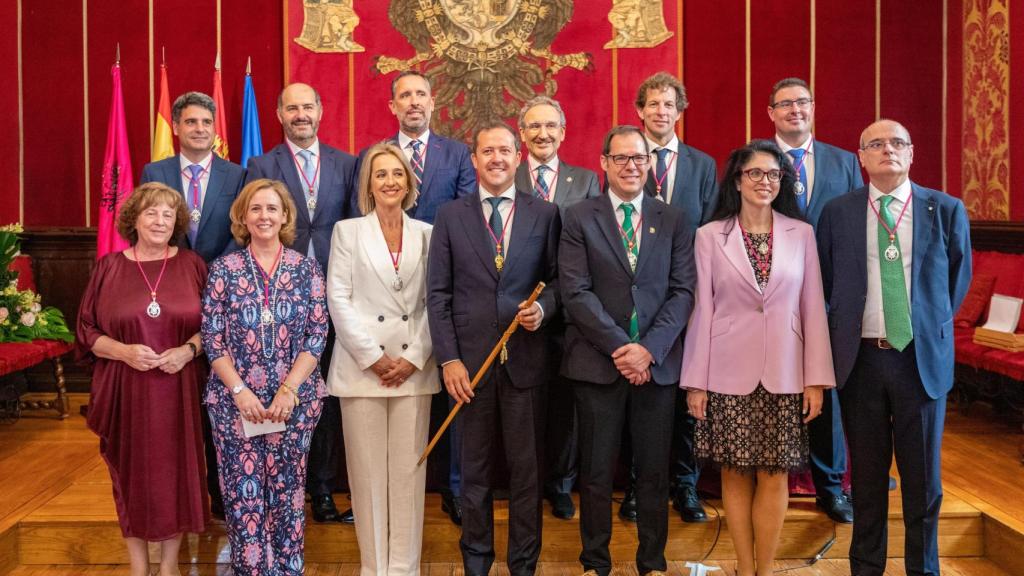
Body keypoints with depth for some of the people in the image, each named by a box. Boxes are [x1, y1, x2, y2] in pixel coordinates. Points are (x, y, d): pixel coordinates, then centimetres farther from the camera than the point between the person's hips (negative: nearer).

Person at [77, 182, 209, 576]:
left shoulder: (192, 265, 3)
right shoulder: (109, 267, 3)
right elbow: (87, 332, 4)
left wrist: (189, 350, -13)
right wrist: (124, 351, -13)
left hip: (178, 390, 0)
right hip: (126, 391, 0)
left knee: (176, 471, 4)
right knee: (131, 473, 7)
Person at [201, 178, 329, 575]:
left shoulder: (306, 269, 3)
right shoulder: (224, 270, 2)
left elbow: (317, 336, -1)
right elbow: (212, 338, -1)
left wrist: (289, 390, -10)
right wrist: (240, 390, -10)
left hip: (294, 400, 1)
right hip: (235, 401, 0)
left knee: (287, 492, 7)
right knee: (243, 494, 1)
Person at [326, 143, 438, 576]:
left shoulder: (426, 234, 10)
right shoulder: (348, 231, 7)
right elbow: (338, 300, -1)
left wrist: (413, 358, -6)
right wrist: (374, 358, -9)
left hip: (414, 368, 1)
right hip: (362, 368, -1)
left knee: (408, 471, 2)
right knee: (368, 471, 2)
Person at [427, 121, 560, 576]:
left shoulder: (545, 214, 5)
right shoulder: (451, 216, 5)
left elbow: (558, 279, 9)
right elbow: (437, 293, 2)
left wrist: (544, 308, -13)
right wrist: (448, 358, -6)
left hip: (526, 358, 0)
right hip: (471, 360, 0)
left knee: (526, 467, 7)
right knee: (474, 468, 11)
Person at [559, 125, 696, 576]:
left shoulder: (673, 220, 8)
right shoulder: (579, 218, 2)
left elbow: (683, 291, 1)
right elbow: (576, 292, -6)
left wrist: (650, 348, -12)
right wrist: (619, 346, -13)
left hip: (658, 362, 2)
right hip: (597, 361, -1)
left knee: (654, 471, 9)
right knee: (596, 471, 7)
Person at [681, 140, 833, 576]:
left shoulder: (801, 234, 4)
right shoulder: (710, 236, 1)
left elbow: (813, 309, 4)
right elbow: (702, 310, 0)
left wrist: (817, 379, 0)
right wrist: (695, 381, -1)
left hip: (783, 375, 1)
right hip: (730, 374, -1)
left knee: (774, 475, 5)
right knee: (736, 474, 6)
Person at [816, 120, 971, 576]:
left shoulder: (946, 210, 1)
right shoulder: (837, 213, 2)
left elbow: (959, 278, 12)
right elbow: (826, 284, 9)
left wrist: (933, 328, 12)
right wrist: (845, 331, 5)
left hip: (922, 358, 0)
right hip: (859, 358, 0)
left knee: (923, 476, 8)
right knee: (867, 474, 11)